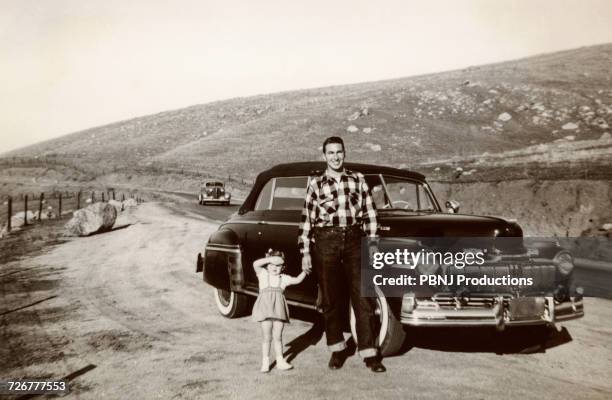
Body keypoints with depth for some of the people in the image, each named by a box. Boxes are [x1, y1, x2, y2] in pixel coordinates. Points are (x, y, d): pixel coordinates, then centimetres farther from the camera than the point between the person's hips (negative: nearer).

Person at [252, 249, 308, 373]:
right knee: (267, 337, 2)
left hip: (279, 310, 2)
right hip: (265, 310, -2)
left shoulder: (283, 278, 14)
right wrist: (270, 259, -19)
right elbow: (256, 264, -11)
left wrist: (305, 270, -1)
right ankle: (265, 362, 13)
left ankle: (280, 361, 17)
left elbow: (297, 280, 9)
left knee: (278, 337, 8)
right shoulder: (263, 274, 5)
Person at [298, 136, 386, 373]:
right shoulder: (315, 184, 5)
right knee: (331, 299, 7)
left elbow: (370, 213, 9)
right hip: (325, 241, -1)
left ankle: (369, 353, 7)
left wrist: (373, 242, 3)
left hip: (354, 240, 1)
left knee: (363, 298, -1)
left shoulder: (358, 180, 9)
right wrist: (305, 253, -1)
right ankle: (337, 349, 23)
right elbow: (306, 220, 3)